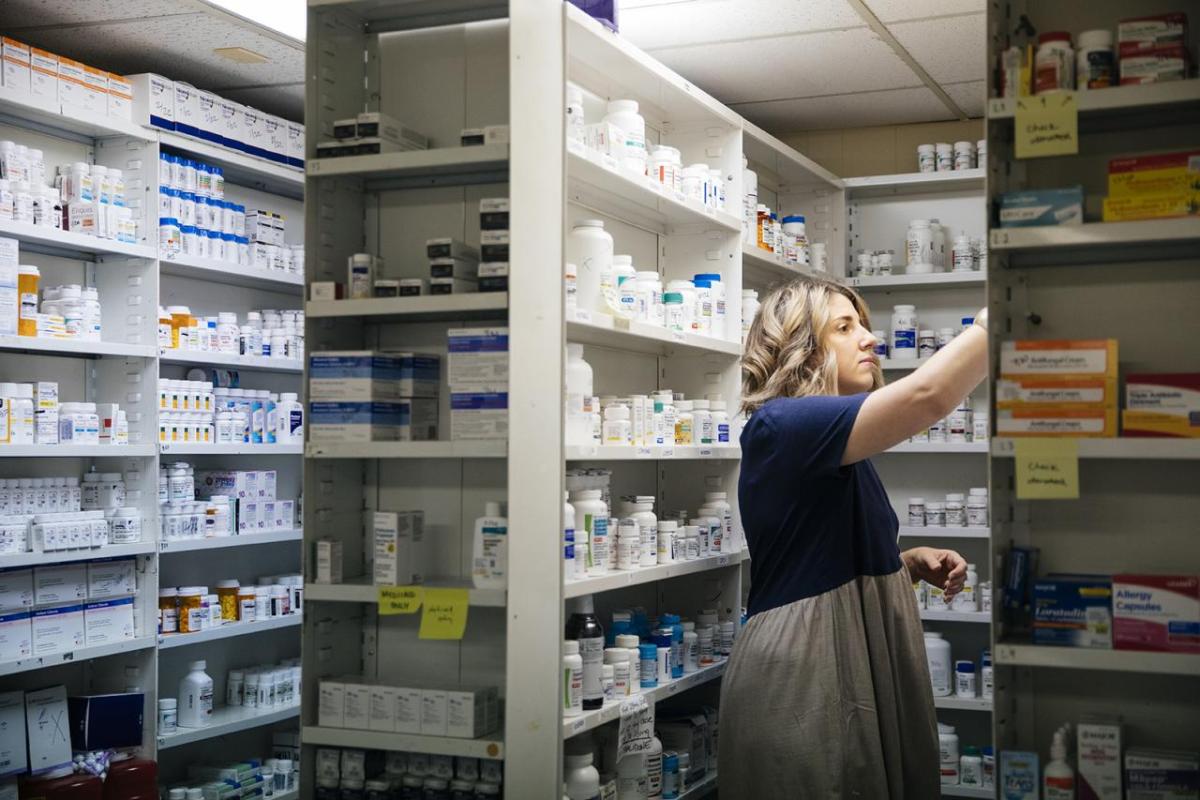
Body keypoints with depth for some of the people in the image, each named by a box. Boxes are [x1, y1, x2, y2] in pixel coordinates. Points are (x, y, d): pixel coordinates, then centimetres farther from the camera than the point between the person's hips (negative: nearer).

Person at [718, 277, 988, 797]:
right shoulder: (781, 426, -16)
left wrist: (913, 563, 5)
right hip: (800, 682, -9)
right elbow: (927, 395, -29)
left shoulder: (836, 454, 15)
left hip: (851, 671, 10)